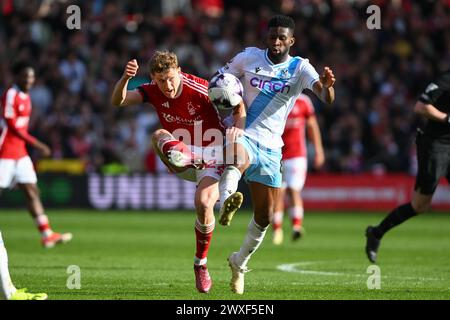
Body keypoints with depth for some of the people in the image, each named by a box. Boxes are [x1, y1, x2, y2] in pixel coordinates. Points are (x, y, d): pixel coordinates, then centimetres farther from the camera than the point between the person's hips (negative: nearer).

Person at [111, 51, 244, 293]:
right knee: (159, 135, -25)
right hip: (183, 160, 4)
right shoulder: (153, 91, -7)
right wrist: (125, 78, -39)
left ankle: (200, 264, -1)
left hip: (211, 155, -4)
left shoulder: (201, 89, -19)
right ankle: (180, 155, -61)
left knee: (204, 203, -23)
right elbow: (117, 101, -19)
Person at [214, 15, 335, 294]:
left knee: (265, 215, 7)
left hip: (271, 147, 2)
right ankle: (227, 201, -70)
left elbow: (326, 98, -15)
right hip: (242, 135, -2)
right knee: (239, 156, -41)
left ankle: (240, 262, 31)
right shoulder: (250, 57, 3)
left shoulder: (300, 68, 0)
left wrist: (327, 85, -39)